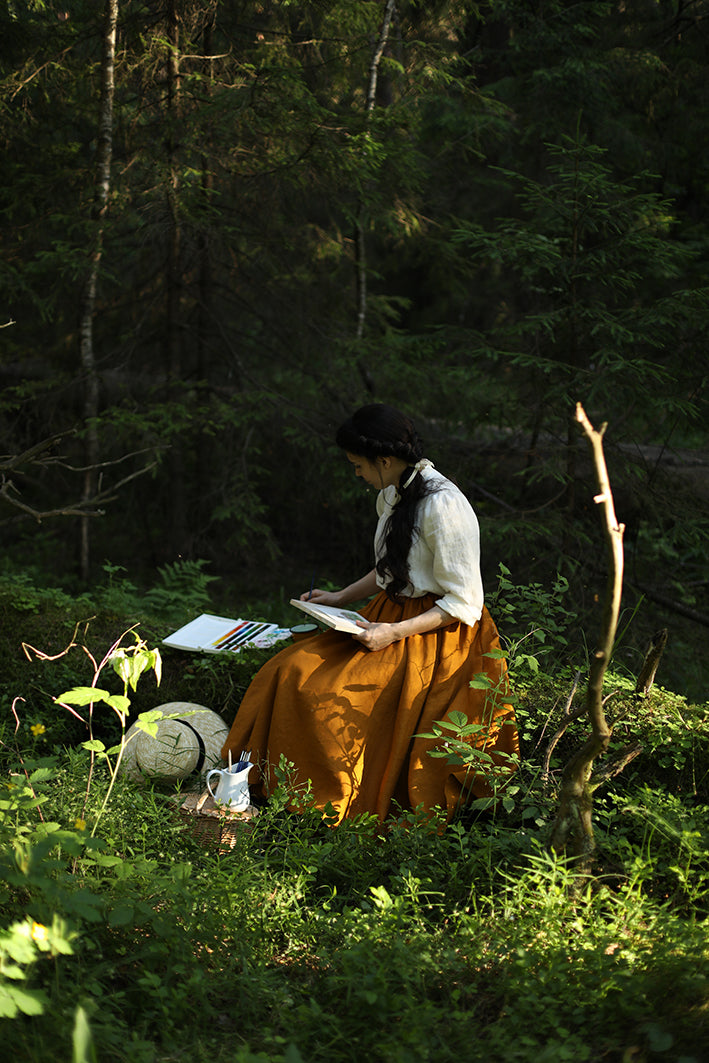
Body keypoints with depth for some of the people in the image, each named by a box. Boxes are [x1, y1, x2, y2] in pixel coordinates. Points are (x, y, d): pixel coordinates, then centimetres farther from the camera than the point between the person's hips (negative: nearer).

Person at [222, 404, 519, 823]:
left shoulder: (443, 506, -21)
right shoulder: (392, 496, 7)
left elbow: (463, 604, -19)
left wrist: (394, 633, -24)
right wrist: (341, 598, 15)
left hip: (435, 636, -9)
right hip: (390, 616, 9)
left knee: (334, 695, -24)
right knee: (291, 671, -8)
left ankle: (340, 805, -7)